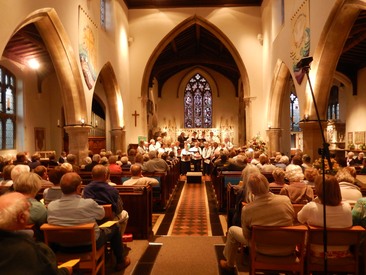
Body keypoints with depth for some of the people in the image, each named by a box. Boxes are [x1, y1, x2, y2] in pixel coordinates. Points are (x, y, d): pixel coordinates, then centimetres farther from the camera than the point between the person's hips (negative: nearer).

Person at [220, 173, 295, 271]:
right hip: (288, 249, 3)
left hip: (264, 250, -2)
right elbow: (293, 218, 1)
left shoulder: (246, 209, -24)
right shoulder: (286, 200, -20)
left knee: (232, 230, 20)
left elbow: (247, 236, -9)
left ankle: (229, 264, 42)